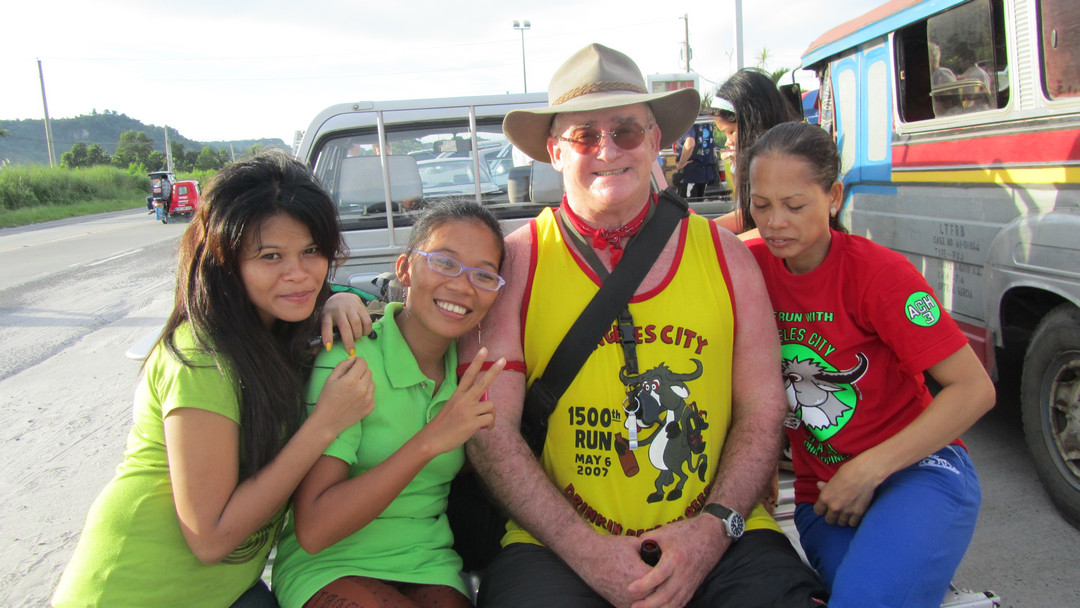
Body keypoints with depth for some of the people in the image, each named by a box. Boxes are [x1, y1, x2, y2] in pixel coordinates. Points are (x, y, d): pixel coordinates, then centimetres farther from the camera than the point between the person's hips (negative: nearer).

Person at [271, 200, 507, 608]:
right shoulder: (348, 362, -14)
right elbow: (313, 531, -19)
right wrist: (429, 441, -25)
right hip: (328, 567, -3)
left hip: (430, 569, 4)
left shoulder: (468, 367, 2)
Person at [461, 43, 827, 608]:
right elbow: (490, 429, -4)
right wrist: (583, 547, -13)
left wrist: (716, 526, -9)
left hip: (716, 540, 2)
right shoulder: (514, 262, -1)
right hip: (557, 545, -1)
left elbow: (762, 412, 6)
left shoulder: (725, 254, 6)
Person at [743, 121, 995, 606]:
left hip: (918, 469, -3)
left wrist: (866, 472, -18)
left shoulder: (879, 272, -12)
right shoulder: (751, 265, -2)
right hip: (822, 493, 3)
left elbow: (974, 390, -14)